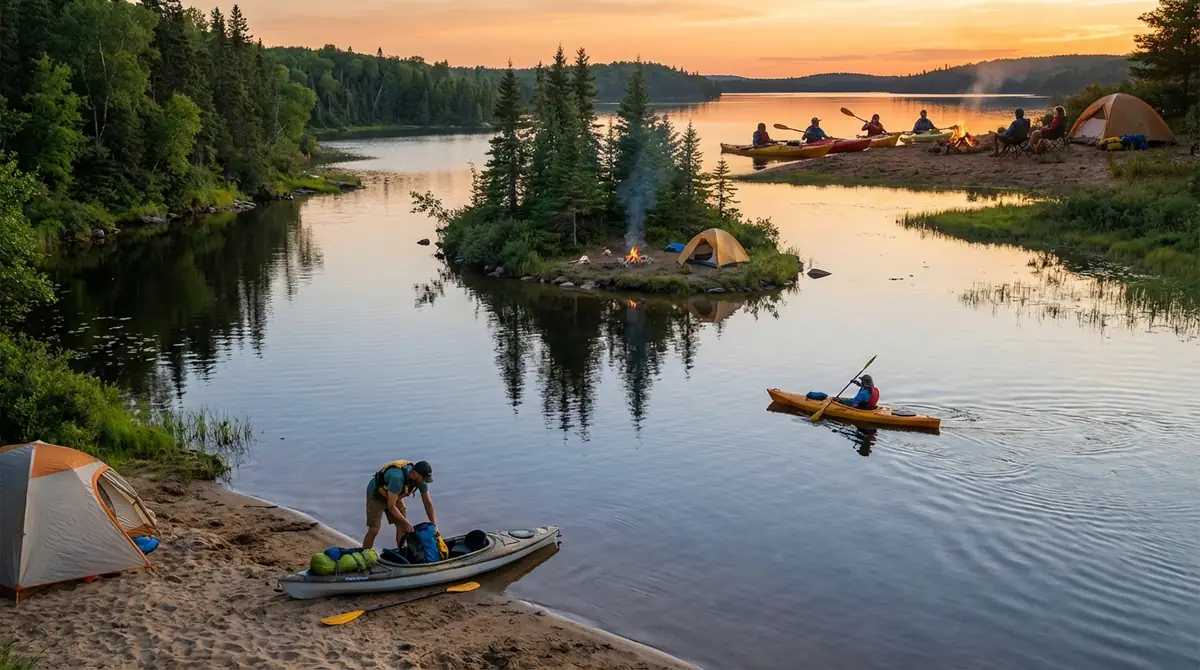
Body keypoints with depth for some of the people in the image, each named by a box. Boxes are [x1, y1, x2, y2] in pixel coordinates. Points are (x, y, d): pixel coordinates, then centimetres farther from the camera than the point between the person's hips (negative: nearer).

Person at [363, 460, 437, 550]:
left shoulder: (420, 479, -19)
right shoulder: (397, 478, -40)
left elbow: (428, 503, -8)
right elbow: (391, 506, -34)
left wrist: (434, 525, -13)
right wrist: (406, 522, -28)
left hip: (394, 496, 7)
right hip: (376, 495, -7)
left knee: (402, 527, -1)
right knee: (374, 530, -13)